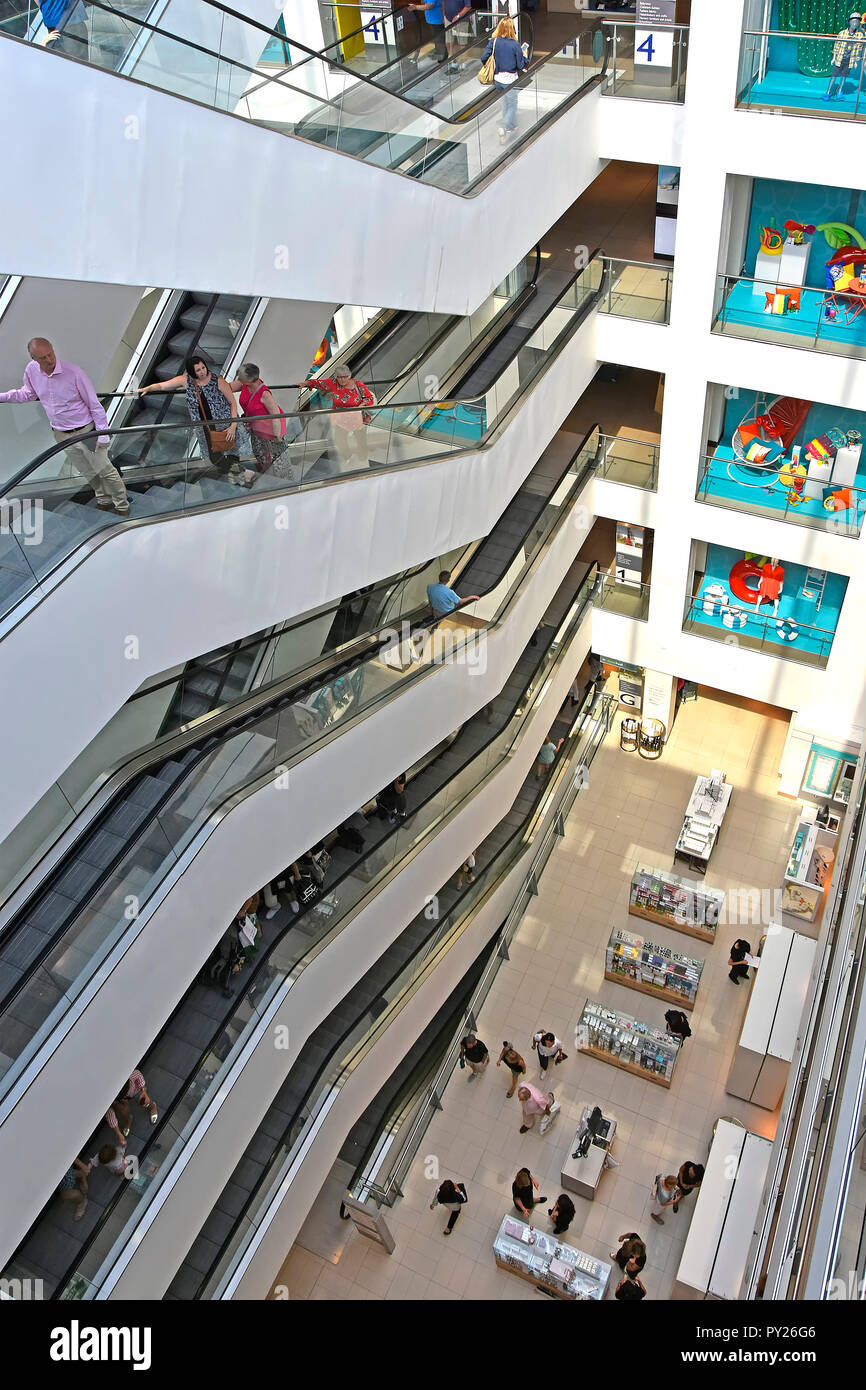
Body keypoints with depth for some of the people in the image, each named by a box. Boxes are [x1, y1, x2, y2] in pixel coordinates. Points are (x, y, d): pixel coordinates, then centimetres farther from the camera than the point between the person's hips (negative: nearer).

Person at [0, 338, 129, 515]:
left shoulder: (74, 372, -23)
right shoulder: (31, 371, -8)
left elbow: (95, 405, -15)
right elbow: (27, 393, 16)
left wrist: (103, 435, -15)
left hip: (85, 431, -5)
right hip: (61, 435, 5)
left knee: (105, 470, 3)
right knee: (88, 473, 18)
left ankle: (122, 506, 19)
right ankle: (104, 501, 37)